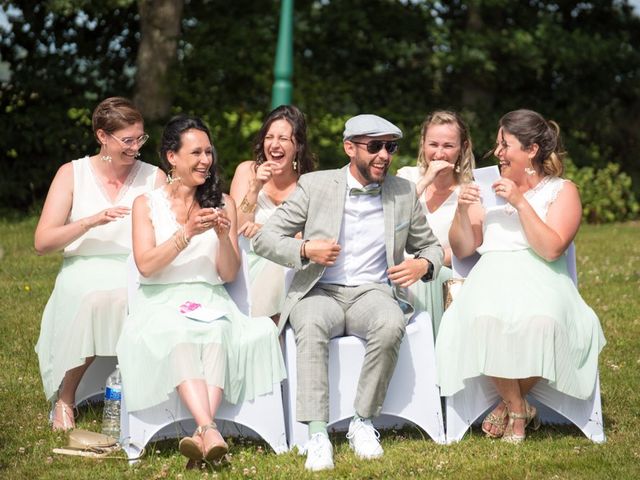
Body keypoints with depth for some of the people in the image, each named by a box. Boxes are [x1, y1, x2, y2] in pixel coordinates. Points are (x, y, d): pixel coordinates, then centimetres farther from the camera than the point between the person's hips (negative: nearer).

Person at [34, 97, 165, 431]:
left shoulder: (154, 178, 10)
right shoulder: (72, 174, 6)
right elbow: (42, 242, -2)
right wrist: (92, 221, -15)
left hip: (137, 278, 1)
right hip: (85, 274, -1)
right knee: (95, 300, -36)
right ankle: (64, 401, -19)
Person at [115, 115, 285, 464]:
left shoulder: (222, 203, 13)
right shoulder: (147, 204, 8)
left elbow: (230, 274, 9)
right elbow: (146, 265, -5)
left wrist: (224, 236, -10)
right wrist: (188, 232, -15)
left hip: (209, 301, 2)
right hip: (161, 303, -1)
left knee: (217, 334, -35)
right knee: (180, 337, -37)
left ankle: (202, 433, -49)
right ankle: (210, 431, -53)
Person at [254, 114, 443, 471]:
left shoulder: (404, 193, 9)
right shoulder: (316, 186, 3)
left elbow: (430, 246, 21)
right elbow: (264, 239, 2)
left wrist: (423, 265, -4)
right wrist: (305, 250, -17)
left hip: (372, 293, 1)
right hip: (320, 293, -1)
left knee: (391, 325, -35)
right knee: (311, 325, -37)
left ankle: (363, 423, -21)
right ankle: (318, 435, -39)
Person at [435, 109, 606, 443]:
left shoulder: (562, 191, 11)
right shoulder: (490, 189, 22)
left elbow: (551, 249, -6)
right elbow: (462, 249, 16)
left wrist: (520, 203, -11)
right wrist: (462, 210, -1)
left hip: (541, 280, -2)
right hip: (491, 279, 2)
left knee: (540, 322, -38)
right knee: (483, 321, -35)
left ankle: (511, 402, -11)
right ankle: (518, 410, -16)